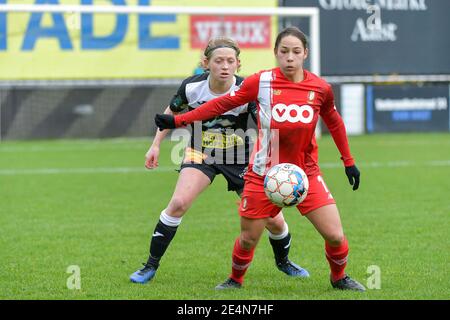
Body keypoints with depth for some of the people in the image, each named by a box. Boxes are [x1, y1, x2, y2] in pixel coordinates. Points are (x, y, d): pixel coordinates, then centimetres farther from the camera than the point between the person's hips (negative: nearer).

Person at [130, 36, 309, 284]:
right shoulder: (192, 87, -17)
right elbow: (172, 113, 5)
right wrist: (156, 145, 3)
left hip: (240, 158, 0)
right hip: (200, 153, 0)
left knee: (274, 221, -3)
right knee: (178, 203, -25)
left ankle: (283, 262, 31)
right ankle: (151, 266, -9)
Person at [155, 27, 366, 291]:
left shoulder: (320, 88, -5)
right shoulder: (261, 82, -10)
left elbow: (334, 122, 14)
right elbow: (223, 104, 0)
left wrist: (349, 162, 19)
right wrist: (178, 120, -2)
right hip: (264, 177, -1)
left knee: (335, 235, -5)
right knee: (249, 238, 7)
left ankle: (339, 277, 26)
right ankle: (236, 279, 38)